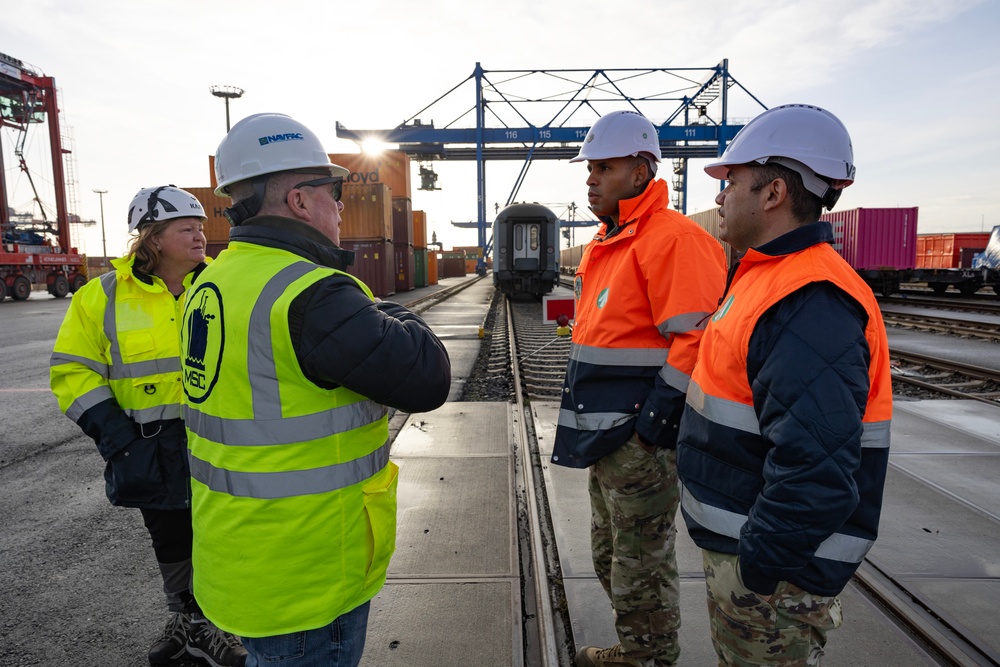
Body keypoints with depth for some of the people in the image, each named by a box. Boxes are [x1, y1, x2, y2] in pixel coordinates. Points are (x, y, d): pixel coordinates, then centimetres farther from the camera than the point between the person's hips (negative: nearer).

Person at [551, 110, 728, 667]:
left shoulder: (673, 238, -18)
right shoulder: (609, 243, 13)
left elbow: (696, 340, -25)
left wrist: (651, 423, -22)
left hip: (642, 439, -10)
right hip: (609, 435, 10)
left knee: (642, 568, 9)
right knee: (611, 554, 24)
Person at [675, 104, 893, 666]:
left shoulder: (812, 305, -28)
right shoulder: (772, 278, 8)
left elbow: (818, 475, -34)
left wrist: (758, 567, -22)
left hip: (776, 575, -9)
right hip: (739, 545, 9)